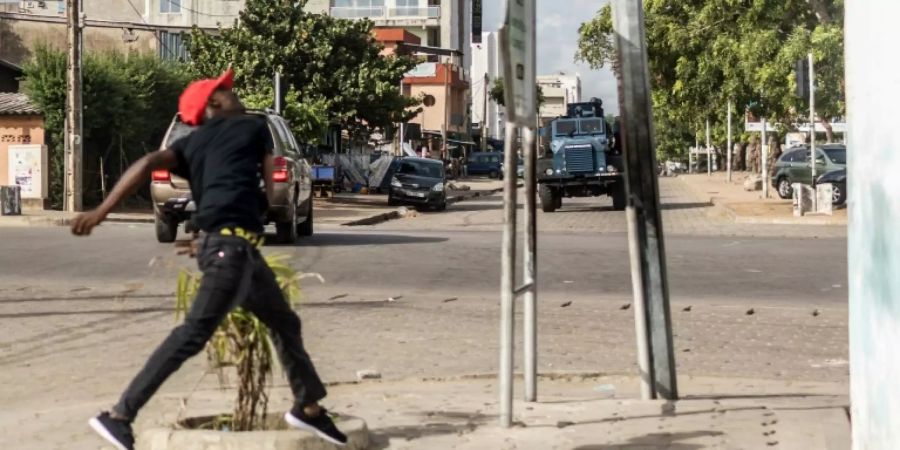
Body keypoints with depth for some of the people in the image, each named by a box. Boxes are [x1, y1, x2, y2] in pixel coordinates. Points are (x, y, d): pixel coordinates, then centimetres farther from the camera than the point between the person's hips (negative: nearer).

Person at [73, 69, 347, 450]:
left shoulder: (190, 144, 20)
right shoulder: (254, 126, 8)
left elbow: (148, 164, 1)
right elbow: (270, 190, 10)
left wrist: (102, 210, -6)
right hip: (231, 245, -8)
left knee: (285, 324, 21)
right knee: (195, 332, -16)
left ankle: (308, 407, 33)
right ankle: (119, 416, -21)